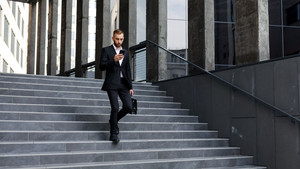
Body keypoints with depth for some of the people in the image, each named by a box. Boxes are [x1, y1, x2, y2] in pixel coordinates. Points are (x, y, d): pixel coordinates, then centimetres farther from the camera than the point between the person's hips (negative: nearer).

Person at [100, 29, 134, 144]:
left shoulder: (126, 53, 18)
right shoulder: (106, 50, 4)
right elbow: (102, 66, -6)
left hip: (123, 84, 5)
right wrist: (113, 60, -21)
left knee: (128, 107, -6)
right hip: (112, 84, -4)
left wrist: (130, 86, 14)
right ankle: (114, 134, 2)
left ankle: (114, 120, 23)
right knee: (115, 108, -11)